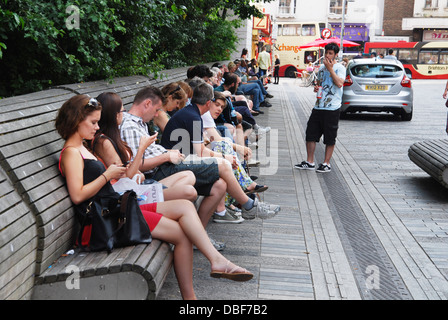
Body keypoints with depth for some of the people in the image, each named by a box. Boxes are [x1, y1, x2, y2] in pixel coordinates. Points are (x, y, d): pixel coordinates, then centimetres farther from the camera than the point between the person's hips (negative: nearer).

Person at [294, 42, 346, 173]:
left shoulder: (340, 68, -5)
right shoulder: (321, 67, 16)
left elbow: (339, 83, -21)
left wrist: (330, 68, -18)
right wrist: (316, 88, 6)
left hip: (332, 108, -6)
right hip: (319, 106, 7)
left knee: (329, 138, 2)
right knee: (311, 133, 6)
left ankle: (326, 163, 13)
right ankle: (309, 162, 15)